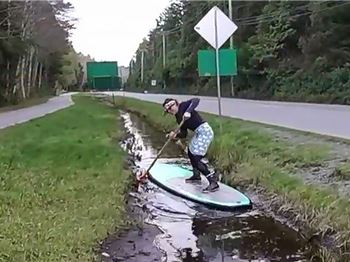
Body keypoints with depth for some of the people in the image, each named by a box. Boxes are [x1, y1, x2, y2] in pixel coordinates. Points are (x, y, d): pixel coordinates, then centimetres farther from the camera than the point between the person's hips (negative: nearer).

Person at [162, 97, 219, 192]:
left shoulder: (183, 106, -6)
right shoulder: (179, 118, 15)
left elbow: (196, 100, -23)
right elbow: (184, 134, 11)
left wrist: (188, 111, -34)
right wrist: (175, 135, -8)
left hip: (204, 131, -10)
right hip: (199, 133, 10)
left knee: (196, 158, -12)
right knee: (190, 152, 27)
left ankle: (213, 182, -13)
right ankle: (196, 176, 43)